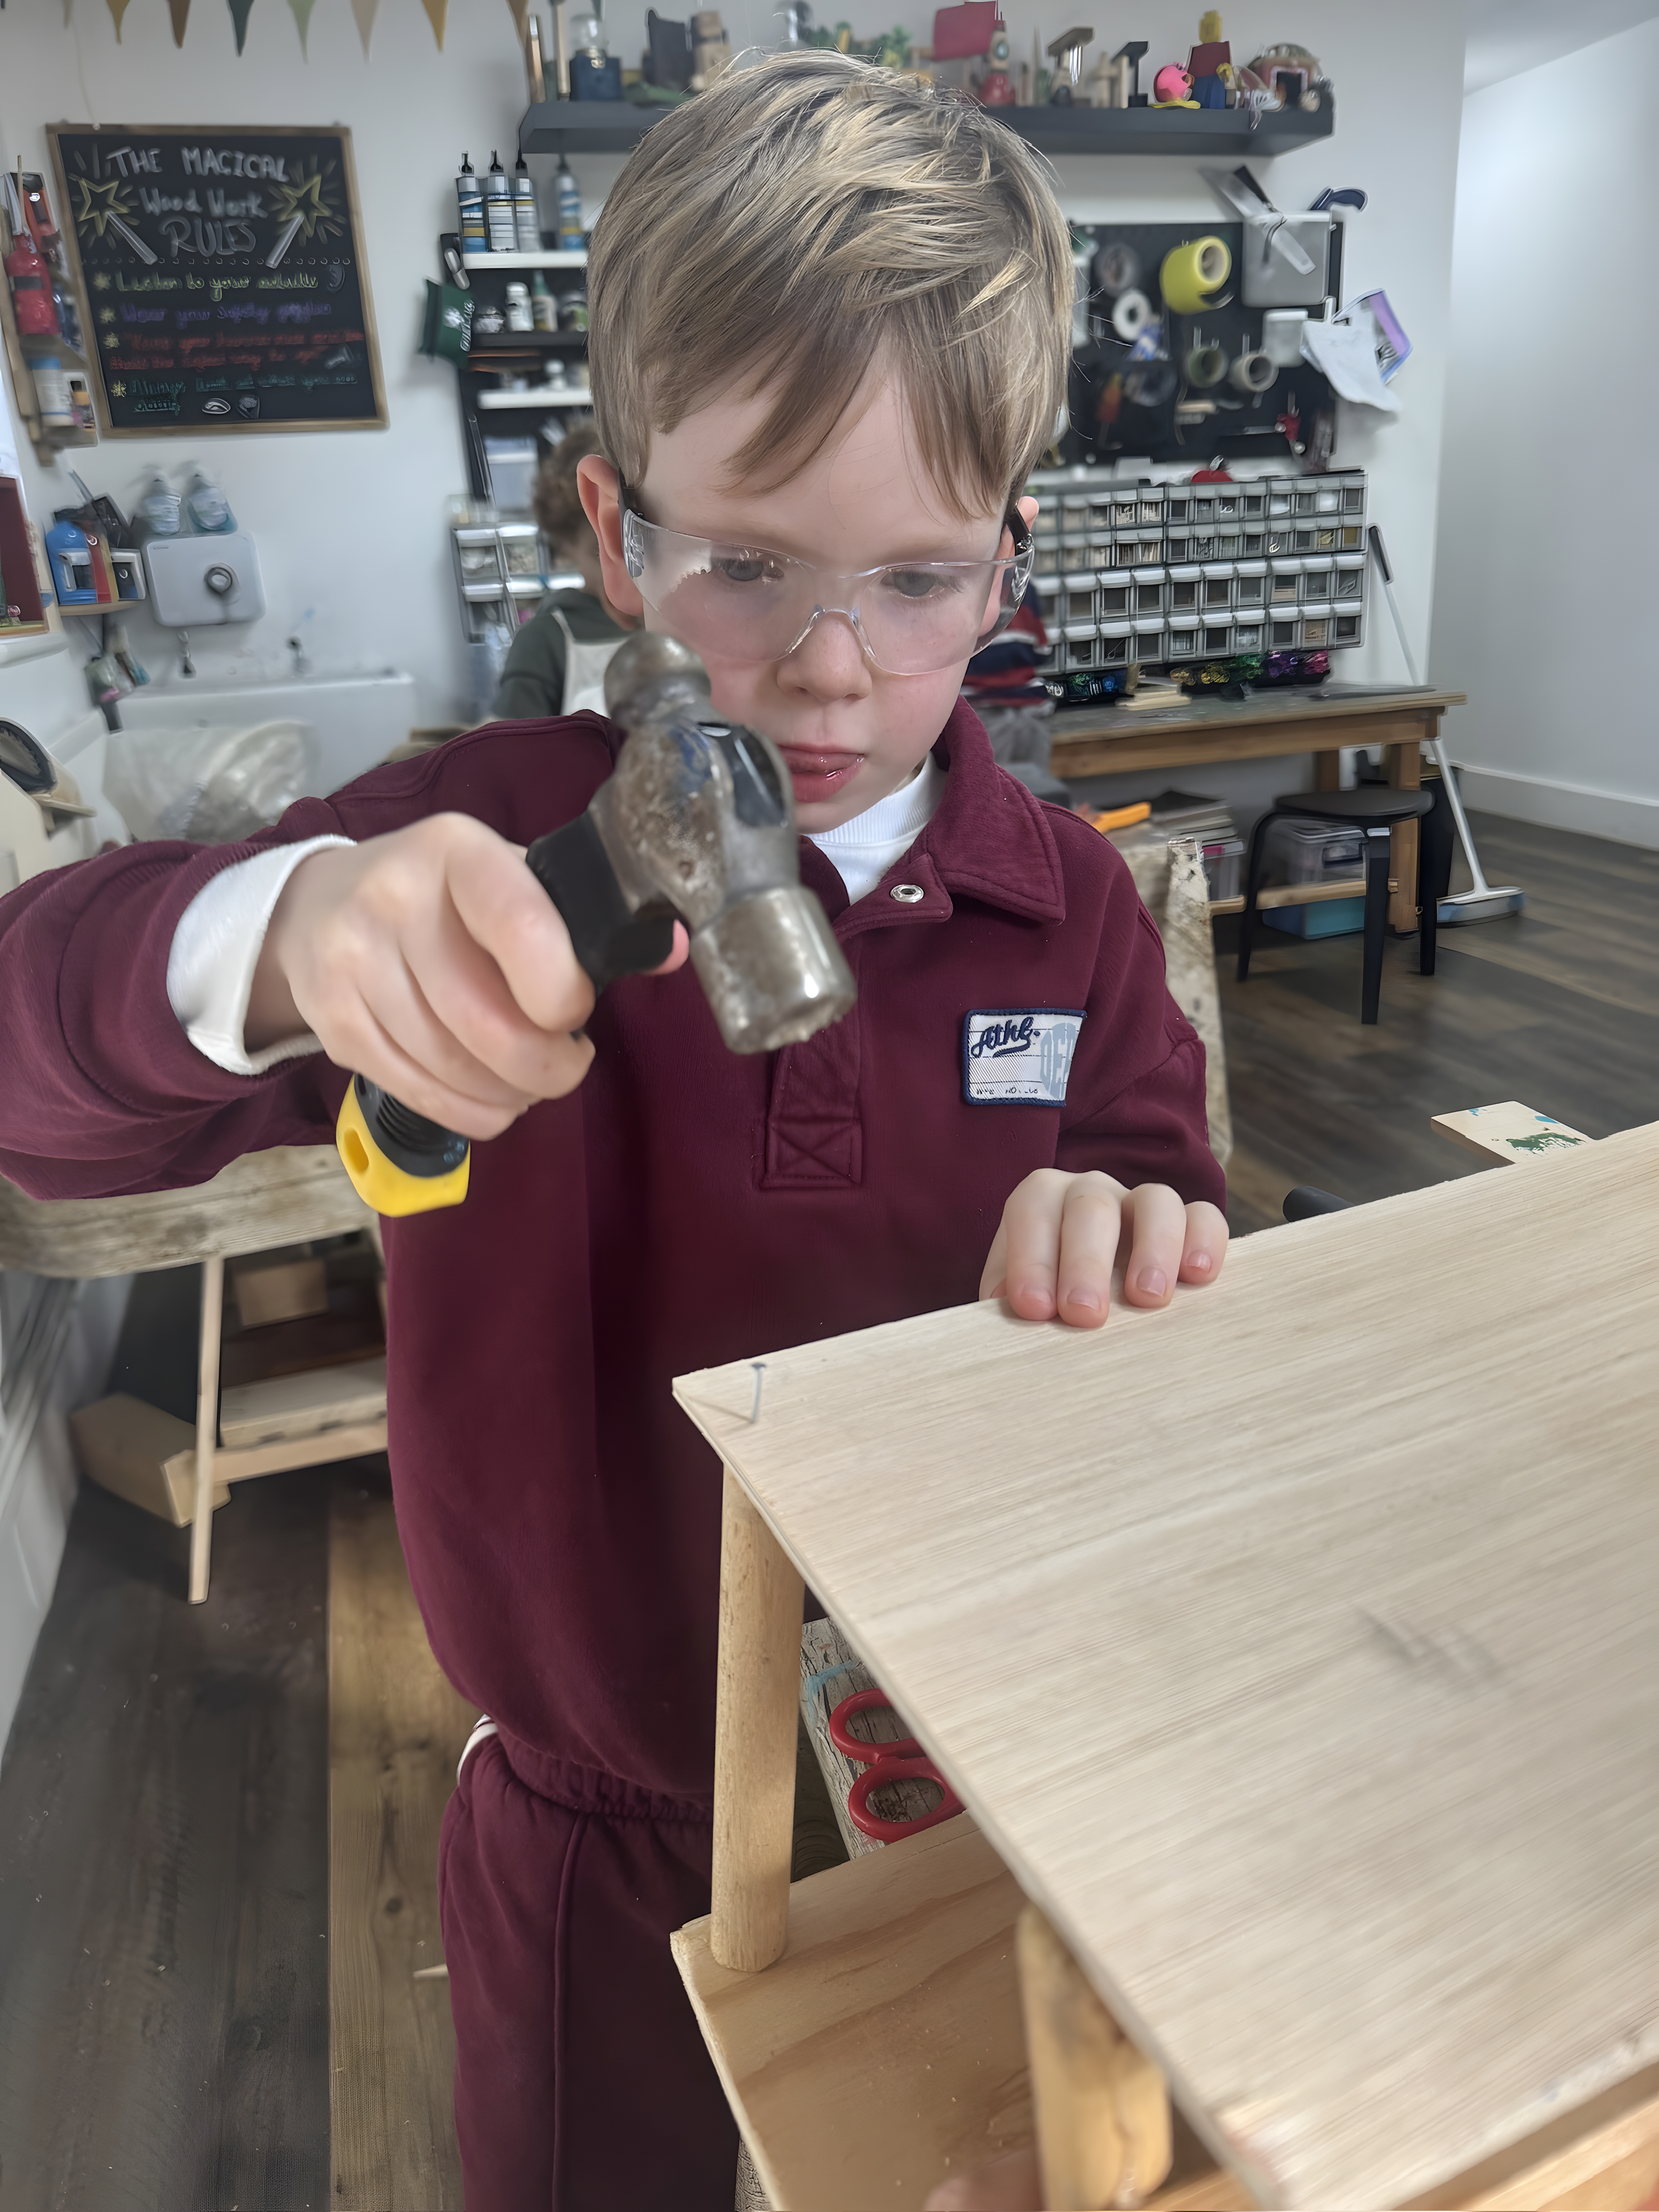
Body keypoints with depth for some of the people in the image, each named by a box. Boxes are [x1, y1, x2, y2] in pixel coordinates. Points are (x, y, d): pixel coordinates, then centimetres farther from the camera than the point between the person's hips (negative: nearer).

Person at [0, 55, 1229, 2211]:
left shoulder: (1072, 911, -10)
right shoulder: (484, 844, -16)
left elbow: (1192, 1344, -5)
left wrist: (1132, 1256, -29)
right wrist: (281, 930, -44)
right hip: (603, 1839, -1)